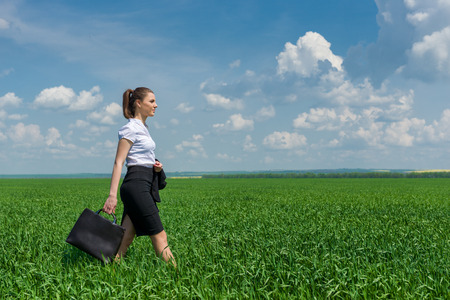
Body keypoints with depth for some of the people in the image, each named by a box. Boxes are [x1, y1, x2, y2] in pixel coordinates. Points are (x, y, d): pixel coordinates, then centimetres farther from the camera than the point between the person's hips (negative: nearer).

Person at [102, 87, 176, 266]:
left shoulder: (142, 127, 20)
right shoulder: (131, 128, -8)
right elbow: (118, 162, -13)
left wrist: (155, 166, 6)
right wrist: (112, 195, -20)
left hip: (145, 186, 9)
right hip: (136, 185, -9)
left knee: (125, 240, 5)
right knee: (159, 236, -7)